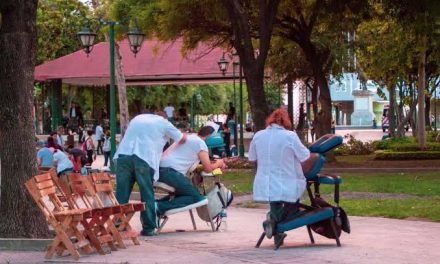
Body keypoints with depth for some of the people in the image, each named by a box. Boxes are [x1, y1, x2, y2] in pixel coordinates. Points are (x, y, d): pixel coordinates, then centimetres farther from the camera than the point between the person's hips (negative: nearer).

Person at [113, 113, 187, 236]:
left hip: (124, 154, 3)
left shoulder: (138, 118, 30)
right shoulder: (164, 123, 18)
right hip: (144, 157, -3)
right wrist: (184, 135, 49)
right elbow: (182, 139, 25)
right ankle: (148, 228, 7)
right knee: (147, 194, 5)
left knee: (121, 193, 7)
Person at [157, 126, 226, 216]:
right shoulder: (201, 143, 0)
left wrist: (214, 164, 26)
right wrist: (218, 164, 18)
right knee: (197, 198, -5)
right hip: (170, 172, -9)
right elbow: (208, 169, -2)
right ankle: (160, 207, -20)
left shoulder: (190, 138, 27)